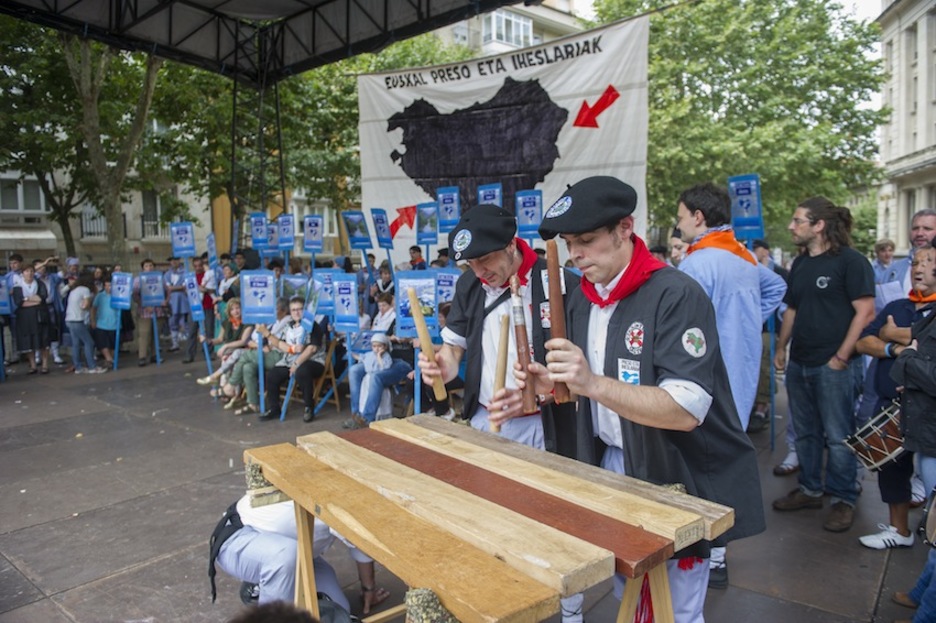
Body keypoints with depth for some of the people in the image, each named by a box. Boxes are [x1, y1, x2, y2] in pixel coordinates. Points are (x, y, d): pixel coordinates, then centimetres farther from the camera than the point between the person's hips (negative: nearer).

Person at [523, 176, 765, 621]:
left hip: (678, 482, -6)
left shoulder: (676, 295, -21)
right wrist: (554, 385, -8)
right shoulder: (581, 300, 3)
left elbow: (687, 410, -28)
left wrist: (594, 385, -37)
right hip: (611, 469, 7)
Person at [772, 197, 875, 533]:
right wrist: (781, 348, 14)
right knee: (806, 433, 16)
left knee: (838, 436, 3)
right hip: (800, 364, 7)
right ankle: (810, 489, 29)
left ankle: (843, 499, 17)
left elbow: (866, 311, -14)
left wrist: (842, 357, -15)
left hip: (834, 366, -7)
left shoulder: (850, 261, -10)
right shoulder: (800, 263, 12)